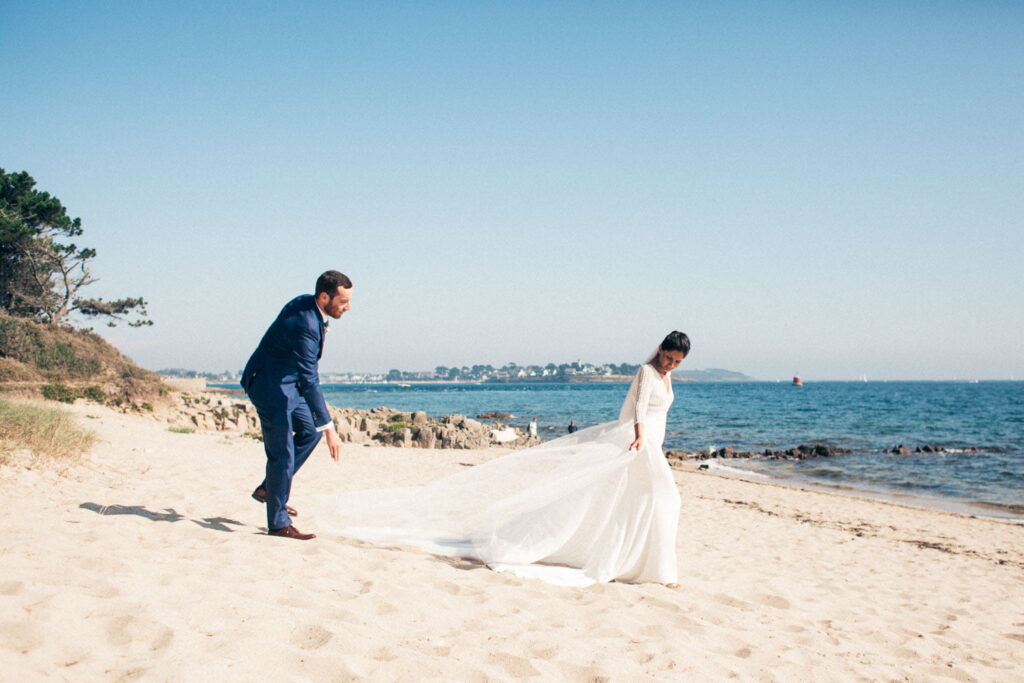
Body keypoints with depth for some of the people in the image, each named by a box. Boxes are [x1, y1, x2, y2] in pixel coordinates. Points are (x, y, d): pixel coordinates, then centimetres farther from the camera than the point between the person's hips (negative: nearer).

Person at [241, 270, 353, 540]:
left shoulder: (306, 303, -2)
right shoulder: (304, 325, -31)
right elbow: (309, 382, -32)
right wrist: (330, 429, -32)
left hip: (285, 381, 10)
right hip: (270, 386, -10)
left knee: (310, 431, 15)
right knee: (283, 453, -4)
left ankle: (268, 488, 22)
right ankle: (278, 523, 6)